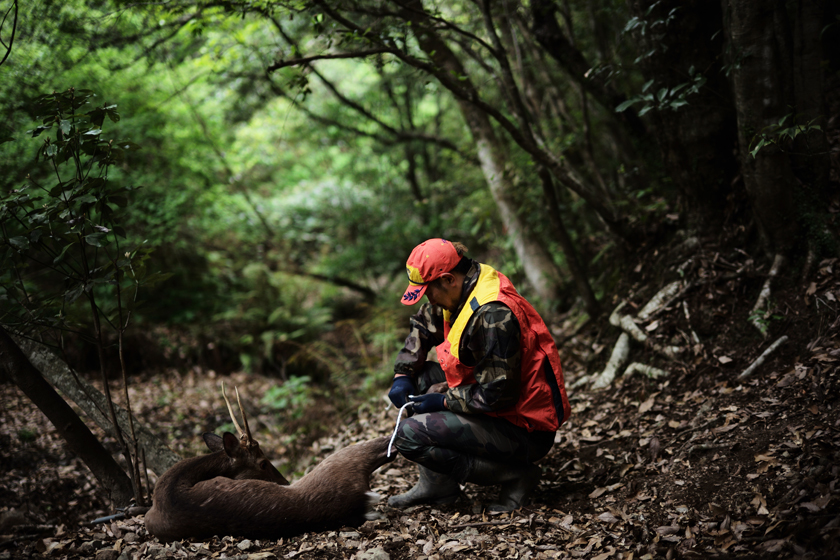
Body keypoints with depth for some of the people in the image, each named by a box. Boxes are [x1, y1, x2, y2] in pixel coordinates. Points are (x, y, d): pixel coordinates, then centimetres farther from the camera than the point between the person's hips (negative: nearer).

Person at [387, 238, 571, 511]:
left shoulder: (492, 315, -27)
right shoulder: (463, 292, 3)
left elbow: (498, 394, -27)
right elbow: (422, 327, 20)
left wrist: (443, 401, -16)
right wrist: (403, 375, 8)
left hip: (525, 433, -10)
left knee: (409, 435, -16)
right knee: (420, 377, 11)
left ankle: (514, 474, -7)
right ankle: (436, 485, 10)